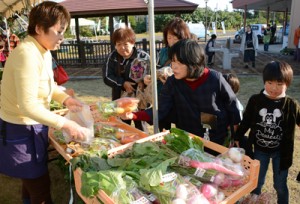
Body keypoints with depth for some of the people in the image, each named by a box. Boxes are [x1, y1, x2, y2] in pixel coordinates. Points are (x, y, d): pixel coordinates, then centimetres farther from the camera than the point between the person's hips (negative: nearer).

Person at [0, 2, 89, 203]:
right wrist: (65, 124, -29)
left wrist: (66, 98, -1)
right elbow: (28, 106, -31)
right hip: (20, 132, -9)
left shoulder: (44, 52, 3)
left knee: (32, 182, 26)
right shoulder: (27, 54, -27)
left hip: (32, 128, 9)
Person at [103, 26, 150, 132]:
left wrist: (143, 82, -29)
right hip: (120, 99, 3)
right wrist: (123, 83, -17)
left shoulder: (143, 56, -13)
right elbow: (107, 77, -5)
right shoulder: (113, 56, -3)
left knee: (140, 127, 10)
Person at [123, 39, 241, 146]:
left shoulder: (215, 79, -21)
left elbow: (232, 106, -9)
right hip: (188, 140, 2)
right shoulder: (173, 82, -14)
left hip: (218, 141, -1)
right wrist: (133, 115, -32)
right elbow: (160, 111, -17)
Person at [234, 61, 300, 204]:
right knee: (256, 182, 18)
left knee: (280, 185, 14)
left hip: (281, 152, -1)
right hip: (260, 150, 1)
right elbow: (245, 122, 0)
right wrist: (236, 139, 3)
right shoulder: (255, 100, -11)